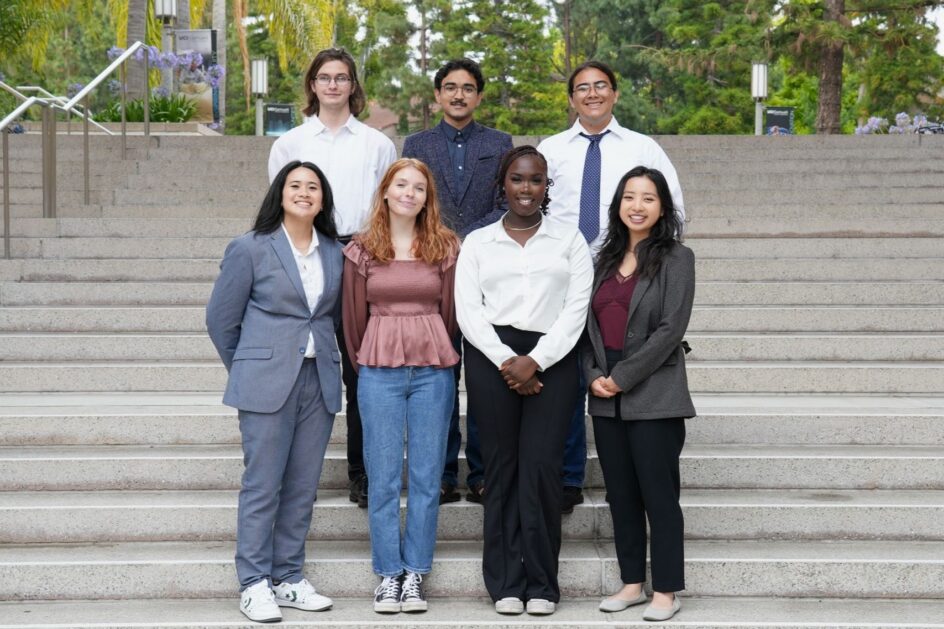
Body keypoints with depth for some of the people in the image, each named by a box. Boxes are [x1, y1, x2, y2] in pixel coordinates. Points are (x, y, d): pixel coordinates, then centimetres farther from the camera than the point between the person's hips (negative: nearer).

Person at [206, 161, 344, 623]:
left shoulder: (334, 252, 9)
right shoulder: (251, 249, -3)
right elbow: (220, 319, 3)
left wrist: (320, 357, 11)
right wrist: (248, 368, 9)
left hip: (319, 381, 4)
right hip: (267, 384, -4)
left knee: (302, 487, 7)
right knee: (262, 485, -3)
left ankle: (288, 578, 17)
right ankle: (254, 585, 4)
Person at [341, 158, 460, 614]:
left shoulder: (445, 247, 4)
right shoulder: (361, 250, 3)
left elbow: (450, 311, 8)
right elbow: (354, 317, 9)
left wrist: (437, 357, 10)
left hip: (433, 371, 1)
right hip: (379, 371, 0)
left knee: (426, 475, 3)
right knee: (383, 477, 1)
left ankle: (415, 573, 12)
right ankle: (388, 574, 9)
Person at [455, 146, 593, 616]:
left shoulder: (570, 240, 12)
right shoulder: (478, 242, 13)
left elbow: (576, 309, 2)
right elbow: (467, 310, 3)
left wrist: (534, 361, -10)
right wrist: (506, 360, -10)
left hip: (551, 359, -1)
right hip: (492, 357, 1)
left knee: (541, 465, -9)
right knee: (501, 466, 0)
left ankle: (541, 583, 0)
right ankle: (505, 582, 6)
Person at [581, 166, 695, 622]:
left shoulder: (675, 258, -4)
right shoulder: (606, 259, 13)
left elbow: (670, 329, -12)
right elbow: (590, 323, 12)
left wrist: (623, 377, -13)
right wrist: (593, 375, -4)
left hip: (653, 395, -6)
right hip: (605, 397, 6)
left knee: (658, 494, -2)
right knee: (620, 494, 10)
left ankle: (666, 590, 6)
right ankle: (632, 582, 20)